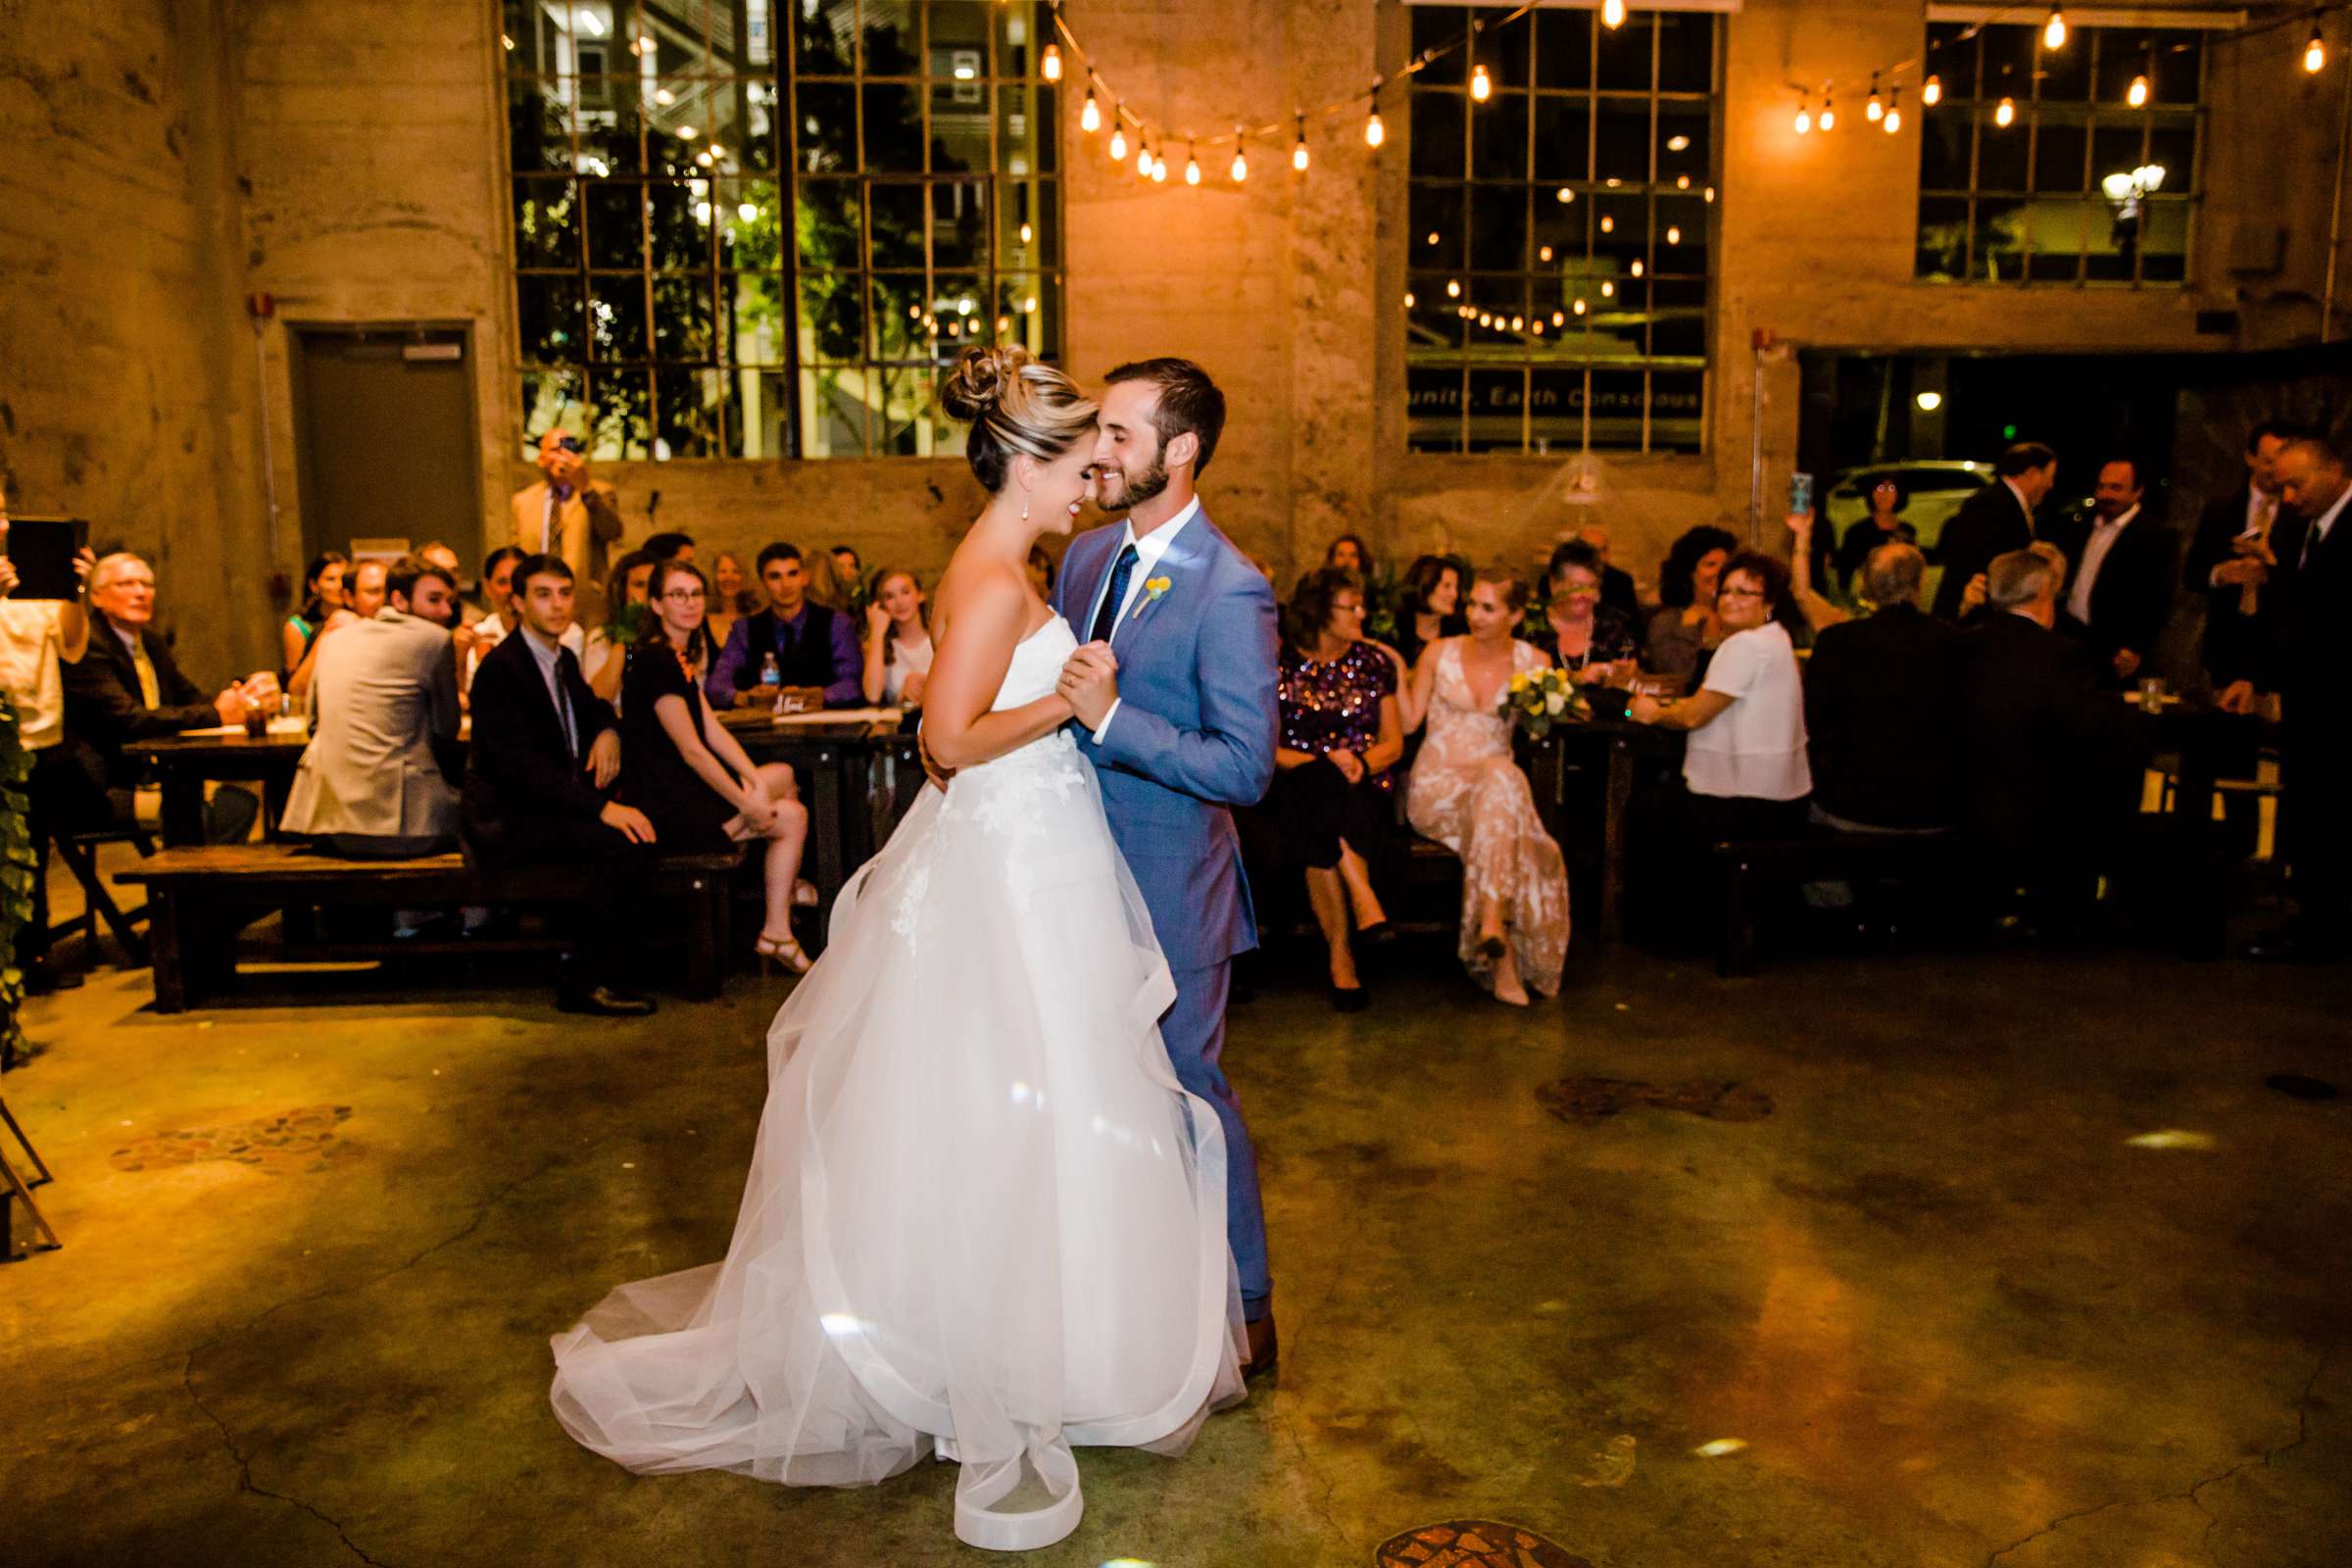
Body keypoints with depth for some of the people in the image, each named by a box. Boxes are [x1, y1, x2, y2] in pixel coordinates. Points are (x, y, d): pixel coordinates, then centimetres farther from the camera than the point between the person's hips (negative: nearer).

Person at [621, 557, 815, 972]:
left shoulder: (680, 657, 13)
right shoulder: (657, 662, -19)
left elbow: (713, 730, 9)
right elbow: (692, 750, -19)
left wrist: (755, 779, -3)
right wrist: (747, 805, -14)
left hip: (683, 790, 10)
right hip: (667, 811, -10)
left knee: (784, 775, 14)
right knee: (790, 816, -7)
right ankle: (776, 934, 7)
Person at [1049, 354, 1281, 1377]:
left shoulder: (1231, 591, -18)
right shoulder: (1085, 556, 6)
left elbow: (1245, 768, -22)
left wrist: (1110, 717, -28)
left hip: (1170, 884, -7)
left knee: (1190, 1087, 5)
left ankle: (1246, 1311, 25)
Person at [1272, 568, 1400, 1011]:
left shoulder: (1374, 661, 10)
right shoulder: (1281, 664, 3)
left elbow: (1393, 742, 11)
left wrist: (1361, 763, -11)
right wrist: (1322, 763, -16)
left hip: (1363, 789, 1)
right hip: (1299, 787, -1)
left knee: (1324, 826, -35)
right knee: (1322, 784, -38)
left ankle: (1341, 955, -33)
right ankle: (1364, 901, -39)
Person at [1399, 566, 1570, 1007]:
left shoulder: (1534, 662, 9)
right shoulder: (1439, 652, 7)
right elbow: (1408, 722, 7)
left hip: (1498, 782, 2)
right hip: (1435, 787, -1)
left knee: (1502, 775, -36)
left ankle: (1492, 923, -40)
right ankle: (1504, 959, -37)